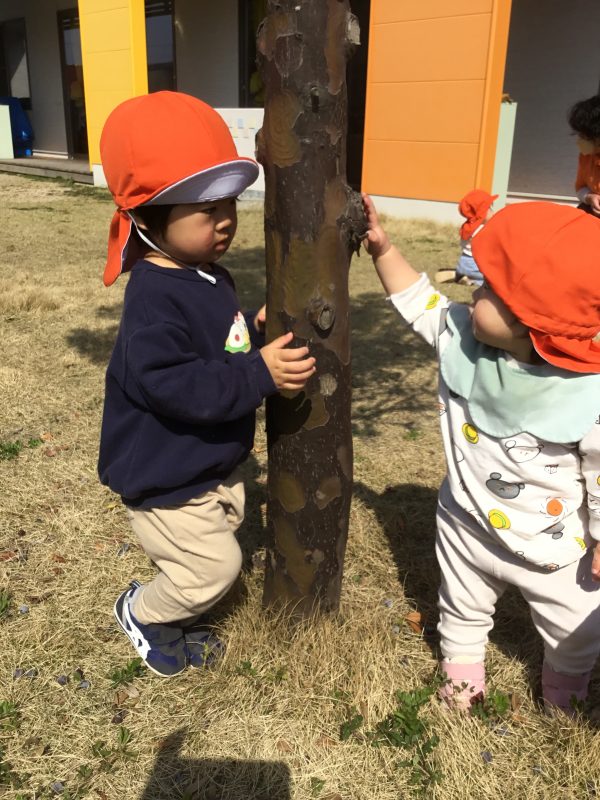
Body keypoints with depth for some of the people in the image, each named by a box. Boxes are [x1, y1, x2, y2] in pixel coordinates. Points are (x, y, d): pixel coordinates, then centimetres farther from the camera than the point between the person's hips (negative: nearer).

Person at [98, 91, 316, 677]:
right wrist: (260, 373, -36)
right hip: (164, 479, -9)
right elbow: (173, 385, -34)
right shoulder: (155, 298, -28)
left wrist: (256, 330, -4)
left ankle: (174, 621, 47)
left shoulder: (210, 277, 3)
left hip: (214, 467, 10)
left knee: (217, 546, 24)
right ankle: (140, 612, 28)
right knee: (214, 565, -2)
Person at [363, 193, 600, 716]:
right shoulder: (464, 339, -19)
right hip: (467, 524, 4)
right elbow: (420, 303, -2)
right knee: (462, 606, 28)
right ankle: (462, 664, 58)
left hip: (550, 546, -3)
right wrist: (383, 250, -9)